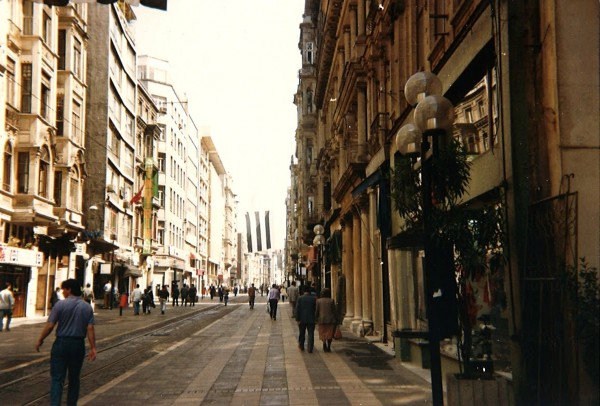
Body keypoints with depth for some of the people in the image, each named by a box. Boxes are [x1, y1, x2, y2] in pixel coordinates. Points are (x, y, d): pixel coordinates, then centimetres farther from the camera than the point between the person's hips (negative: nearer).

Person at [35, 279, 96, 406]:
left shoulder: (60, 304, -9)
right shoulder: (87, 307, 1)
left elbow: (49, 326, -10)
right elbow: (90, 329, -4)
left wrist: (40, 340, 4)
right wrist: (93, 348, -2)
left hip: (61, 343, -3)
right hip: (78, 344, 3)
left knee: (57, 378, -1)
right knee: (74, 378, 15)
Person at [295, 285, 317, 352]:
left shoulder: (300, 298, -7)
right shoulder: (314, 298, -3)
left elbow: (297, 309, -8)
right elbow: (316, 309, 3)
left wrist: (297, 319, -5)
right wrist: (316, 318, 15)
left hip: (302, 319, 0)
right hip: (311, 319, 0)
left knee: (301, 333, 16)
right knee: (311, 334, 3)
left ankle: (301, 346, 28)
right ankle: (310, 348, -2)